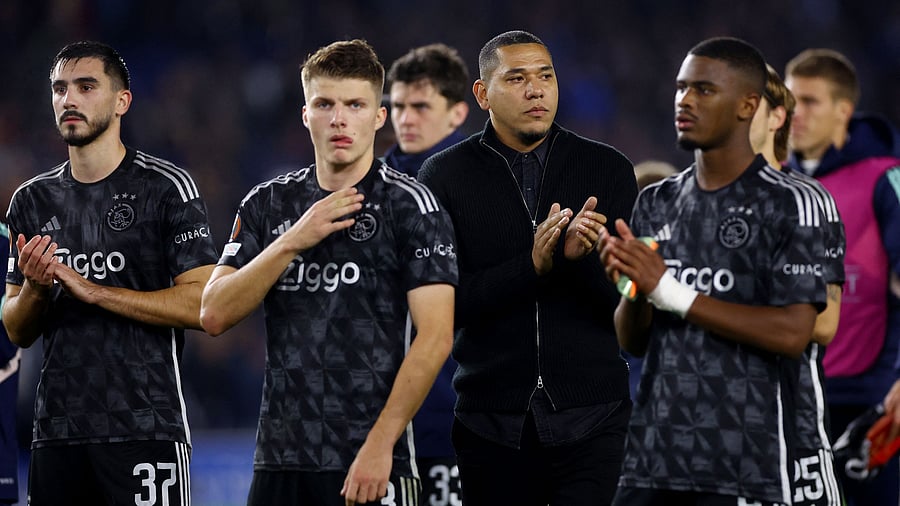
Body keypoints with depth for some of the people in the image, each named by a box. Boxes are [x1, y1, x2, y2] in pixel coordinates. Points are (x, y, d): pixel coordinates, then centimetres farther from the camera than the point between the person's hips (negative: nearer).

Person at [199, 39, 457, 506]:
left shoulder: (409, 205, -3)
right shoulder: (268, 204, 11)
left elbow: (434, 338, -10)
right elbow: (214, 316, 2)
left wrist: (380, 445, -16)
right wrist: (292, 242, -9)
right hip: (278, 459, 4)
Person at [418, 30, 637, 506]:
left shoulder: (608, 168, 4)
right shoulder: (444, 176, 2)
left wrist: (583, 256, -21)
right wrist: (532, 266, -19)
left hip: (589, 420, 0)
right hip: (492, 424, 0)